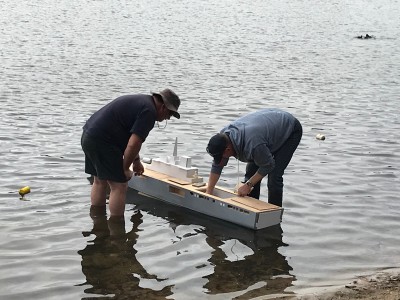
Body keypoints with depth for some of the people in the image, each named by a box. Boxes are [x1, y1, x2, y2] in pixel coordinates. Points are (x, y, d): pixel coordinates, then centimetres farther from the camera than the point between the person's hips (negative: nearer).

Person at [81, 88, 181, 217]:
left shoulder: (141, 100, 18)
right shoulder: (149, 111, -14)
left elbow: (131, 138, 28)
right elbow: (133, 144, -20)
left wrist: (136, 161, 32)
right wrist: (125, 169, -7)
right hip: (102, 142, -11)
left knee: (100, 181, 20)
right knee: (119, 186, -4)